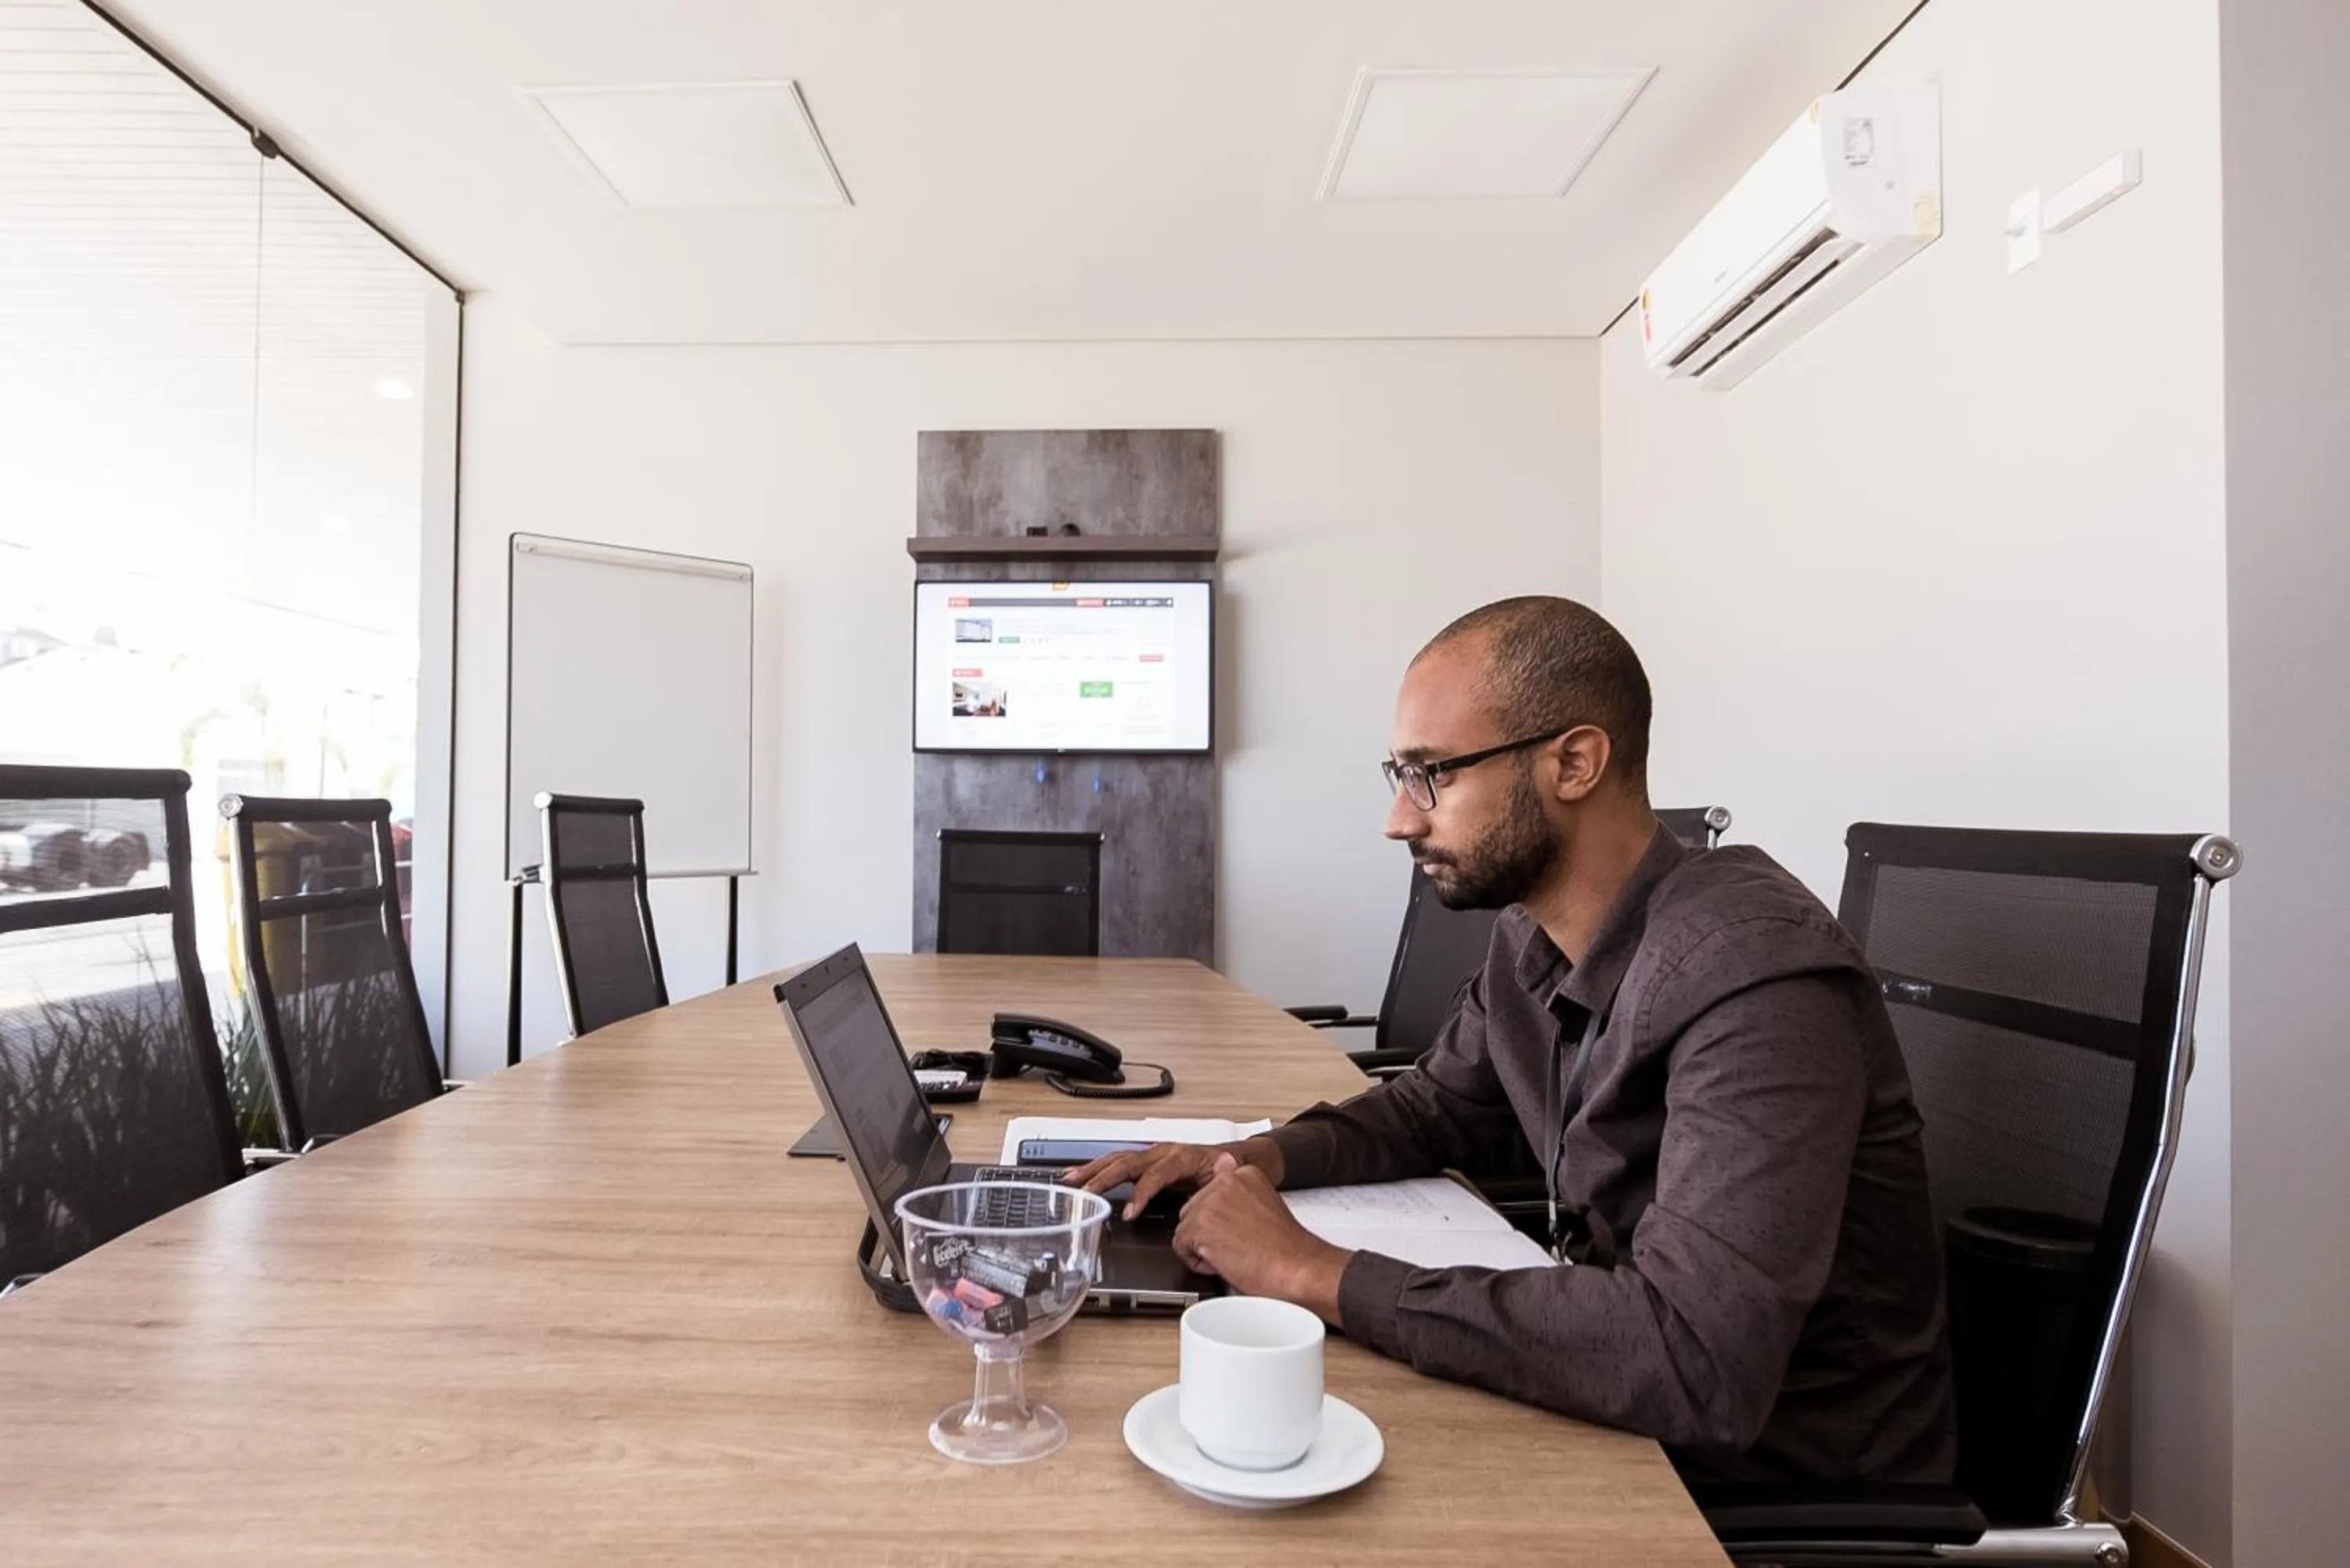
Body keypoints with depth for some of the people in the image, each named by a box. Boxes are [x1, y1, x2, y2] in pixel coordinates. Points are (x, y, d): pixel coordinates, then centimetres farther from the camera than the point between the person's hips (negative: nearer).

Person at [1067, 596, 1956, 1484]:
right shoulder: (1533, 940, -2)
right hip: (1626, 1420, 6)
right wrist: (1255, 1160, -6)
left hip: (1781, 1475, -6)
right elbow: (1433, 1109, 13)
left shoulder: (1754, 976, -28)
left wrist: (1315, 1274, -29)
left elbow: (1692, 1359, -36)